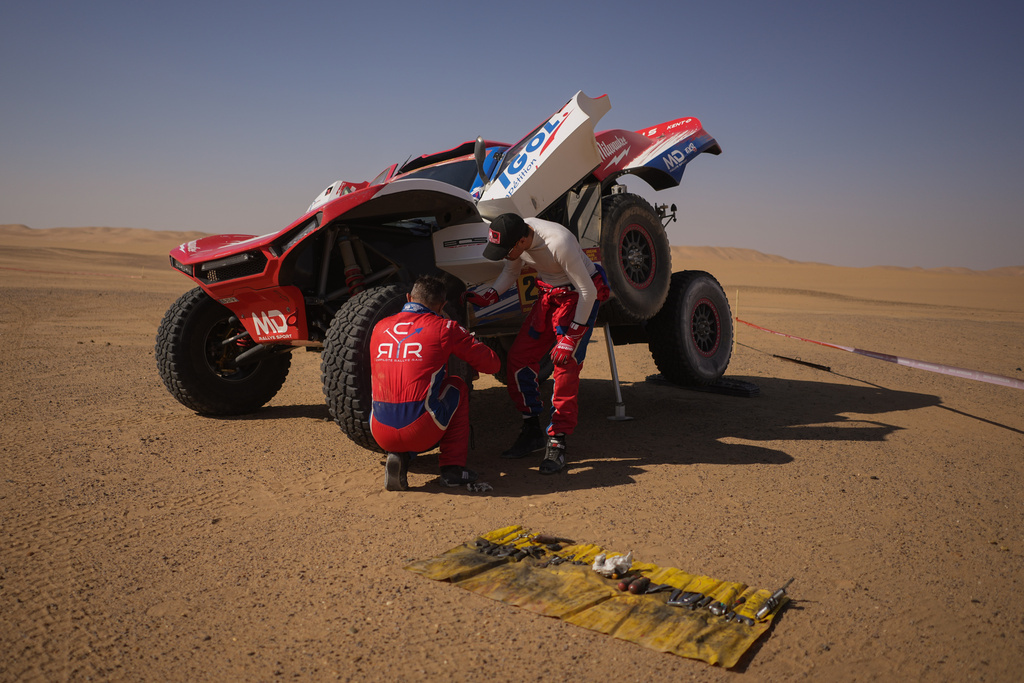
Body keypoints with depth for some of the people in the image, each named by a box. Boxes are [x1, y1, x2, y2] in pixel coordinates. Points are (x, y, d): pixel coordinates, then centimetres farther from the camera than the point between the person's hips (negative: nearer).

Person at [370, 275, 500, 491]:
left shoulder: (380, 327, 13)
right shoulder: (445, 328, 0)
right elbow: (492, 364, 6)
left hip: (381, 434, 4)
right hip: (421, 432, -4)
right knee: (457, 387, 23)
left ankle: (397, 456, 11)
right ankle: (452, 467, 18)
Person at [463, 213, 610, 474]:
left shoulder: (559, 243, -35)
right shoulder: (514, 236, -13)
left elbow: (587, 291, -26)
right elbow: (511, 272, 7)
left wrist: (571, 337, -24)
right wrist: (486, 296, -9)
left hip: (579, 296, -7)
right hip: (549, 294, 7)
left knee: (566, 365, -15)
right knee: (519, 356, 1)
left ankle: (557, 443, -6)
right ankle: (532, 431, 14)